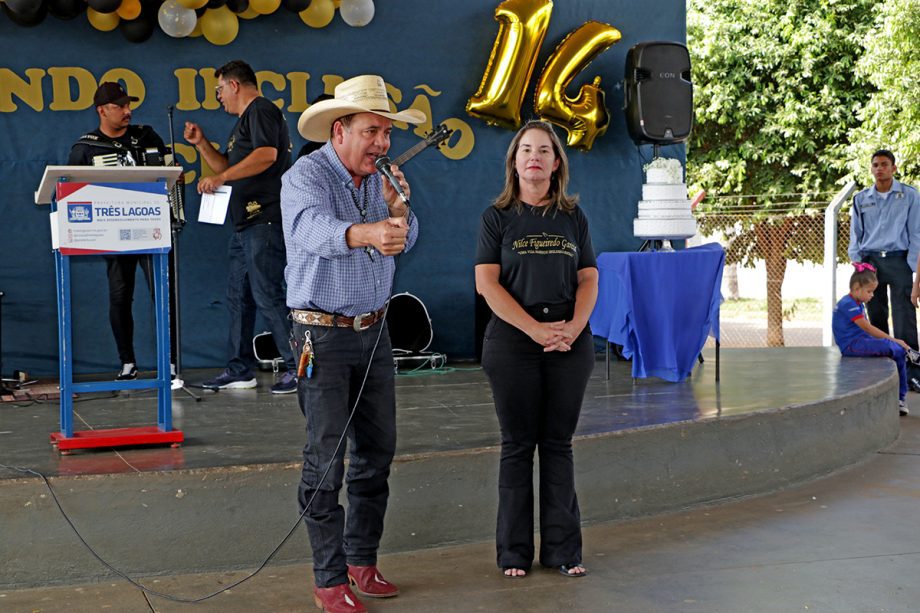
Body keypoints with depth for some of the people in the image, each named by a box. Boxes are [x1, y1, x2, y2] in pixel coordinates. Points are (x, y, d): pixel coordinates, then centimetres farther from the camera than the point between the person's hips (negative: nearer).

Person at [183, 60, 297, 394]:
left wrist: (221, 177, -23)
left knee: (267, 295, -13)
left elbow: (267, 154, -22)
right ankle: (240, 371, 15)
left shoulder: (261, 110, -6)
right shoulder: (244, 120, 25)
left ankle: (299, 367, -9)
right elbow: (228, 167, 31)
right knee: (238, 297, 11)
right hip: (246, 222, 11)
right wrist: (201, 143, 19)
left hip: (265, 220, -11)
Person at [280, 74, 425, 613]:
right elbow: (314, 228, -37)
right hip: (324, 334, -7)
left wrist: (398, 210, -18)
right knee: (327, 458, -4)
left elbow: (405, 241, 4)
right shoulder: (306, 176, -16)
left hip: (374, 332, 7)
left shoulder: (378, 179, 8)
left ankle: (362, 559, 26)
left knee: (378, 450, 12)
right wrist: (366, 233, -58)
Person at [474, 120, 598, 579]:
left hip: (569, 342, 2)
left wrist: (572, 328, -11)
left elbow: (588, 279, 7)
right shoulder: (498, 217, 1)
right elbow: (487, 283, -7)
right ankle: (514, 551, 12)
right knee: (518, 446, 4)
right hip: (512, 341, -2)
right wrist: (536, 329, -14)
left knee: (558, 444, 7)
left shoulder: (573, 218, 10)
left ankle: (563, 549, 14)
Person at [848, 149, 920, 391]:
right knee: (876, 319, 4)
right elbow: (855, 234, 16)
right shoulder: (860, 199, 12)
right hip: (870, 260, 3)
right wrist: (857, 263, 3)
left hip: (898, 260, -3)